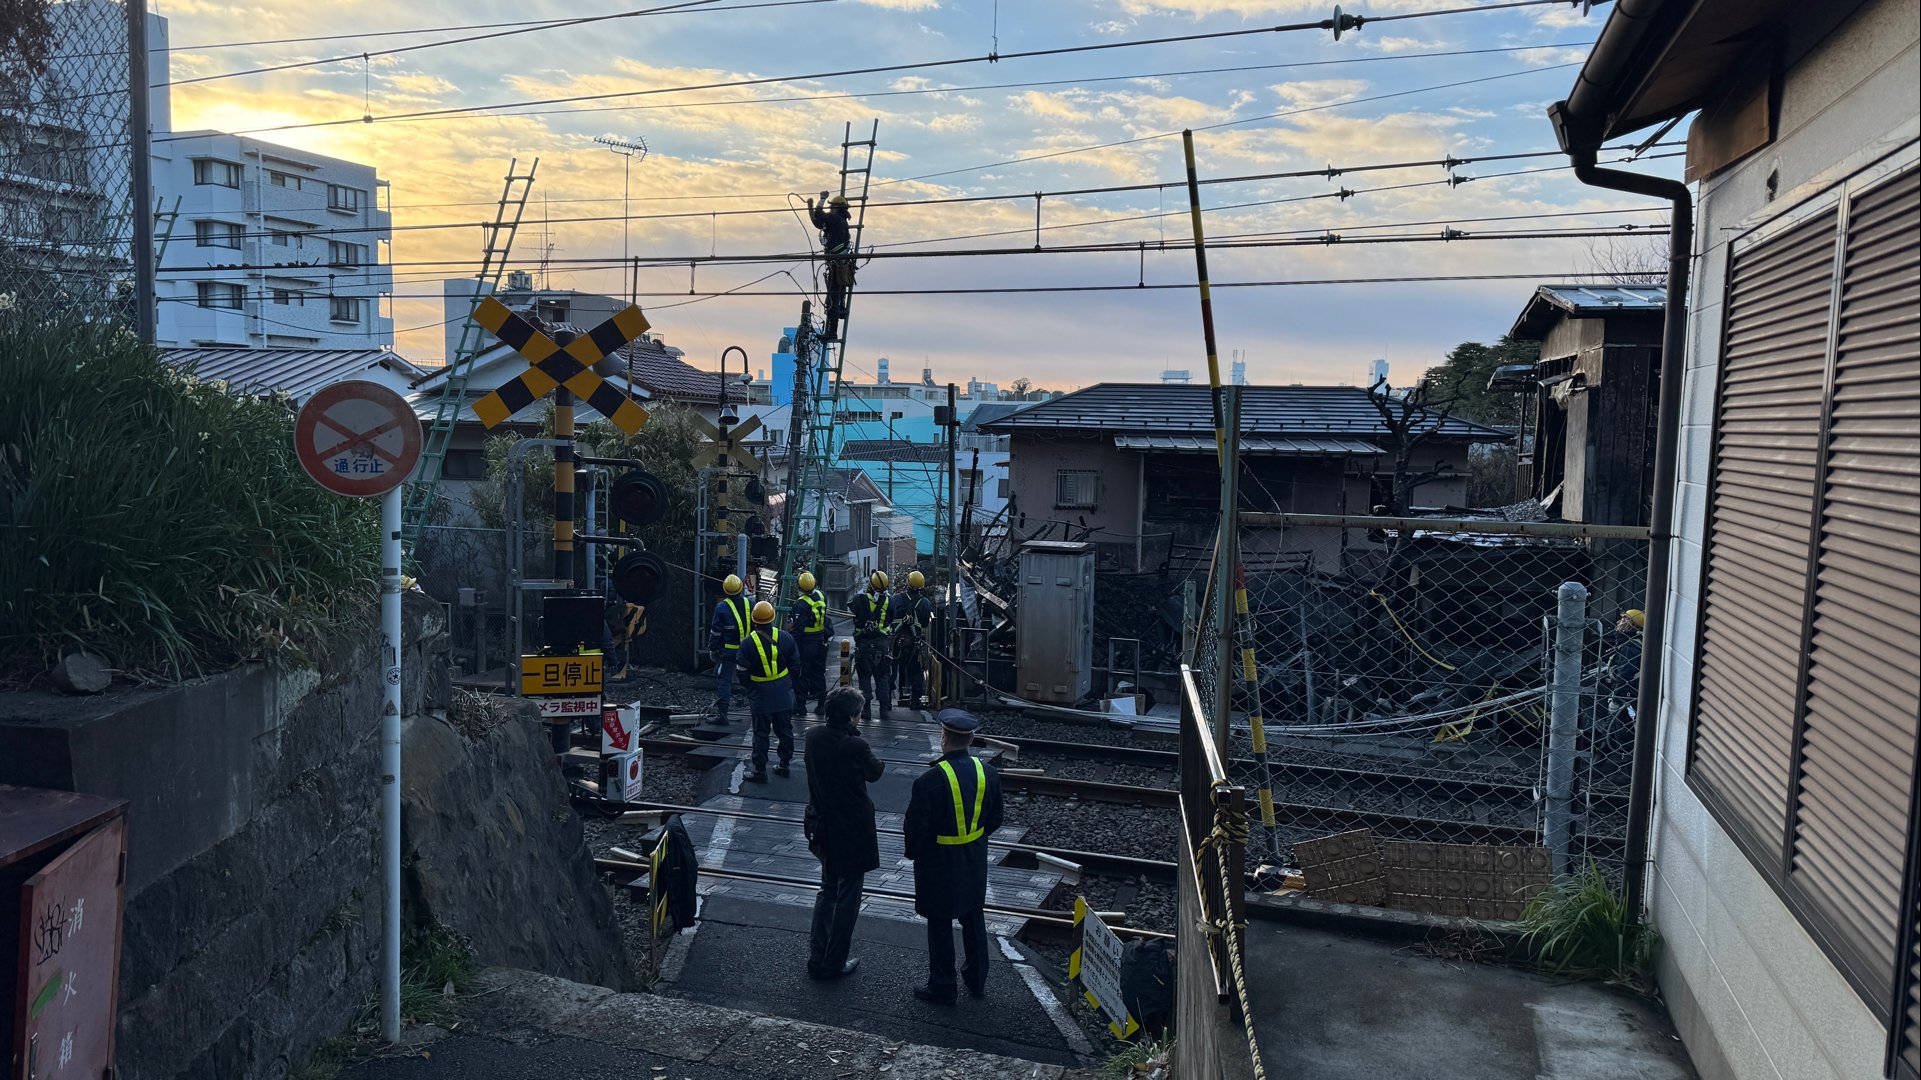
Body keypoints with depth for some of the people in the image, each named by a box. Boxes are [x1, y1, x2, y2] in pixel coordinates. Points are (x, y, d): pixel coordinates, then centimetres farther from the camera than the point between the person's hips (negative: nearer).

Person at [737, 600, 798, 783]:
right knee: (785, 730, 15)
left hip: (761, 697, -3)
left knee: (761, 733, 6)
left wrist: (749, 691, 10)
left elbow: (743, 672, -7)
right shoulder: (785, 638, -6)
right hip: (784, 695, 3)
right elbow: (794, 665, 3)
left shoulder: (748, 643, -14)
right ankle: (784, 765, 25)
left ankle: (760, 770, 10)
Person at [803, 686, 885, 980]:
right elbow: (875, 771, -7)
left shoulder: (814, 736, -8)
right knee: (847, 896, 10)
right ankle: (834, 963, 19)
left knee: (827, 889, 23)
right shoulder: (854, 746, -26)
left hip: (821, 827, 6)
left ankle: (817, 955, 28)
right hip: (851, 831, -6)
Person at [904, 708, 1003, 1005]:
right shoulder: (988, 773, -8)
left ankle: (942, 988, 21)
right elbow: (994, 819, 4)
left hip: (938, 863, -5)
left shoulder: (929, 780, -25)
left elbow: (916, 828, -18)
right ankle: (976, 980, 35)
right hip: (975, 862, 5)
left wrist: (913, 853, 1)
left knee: (940, 925, 9)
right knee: (973, 919, 20)